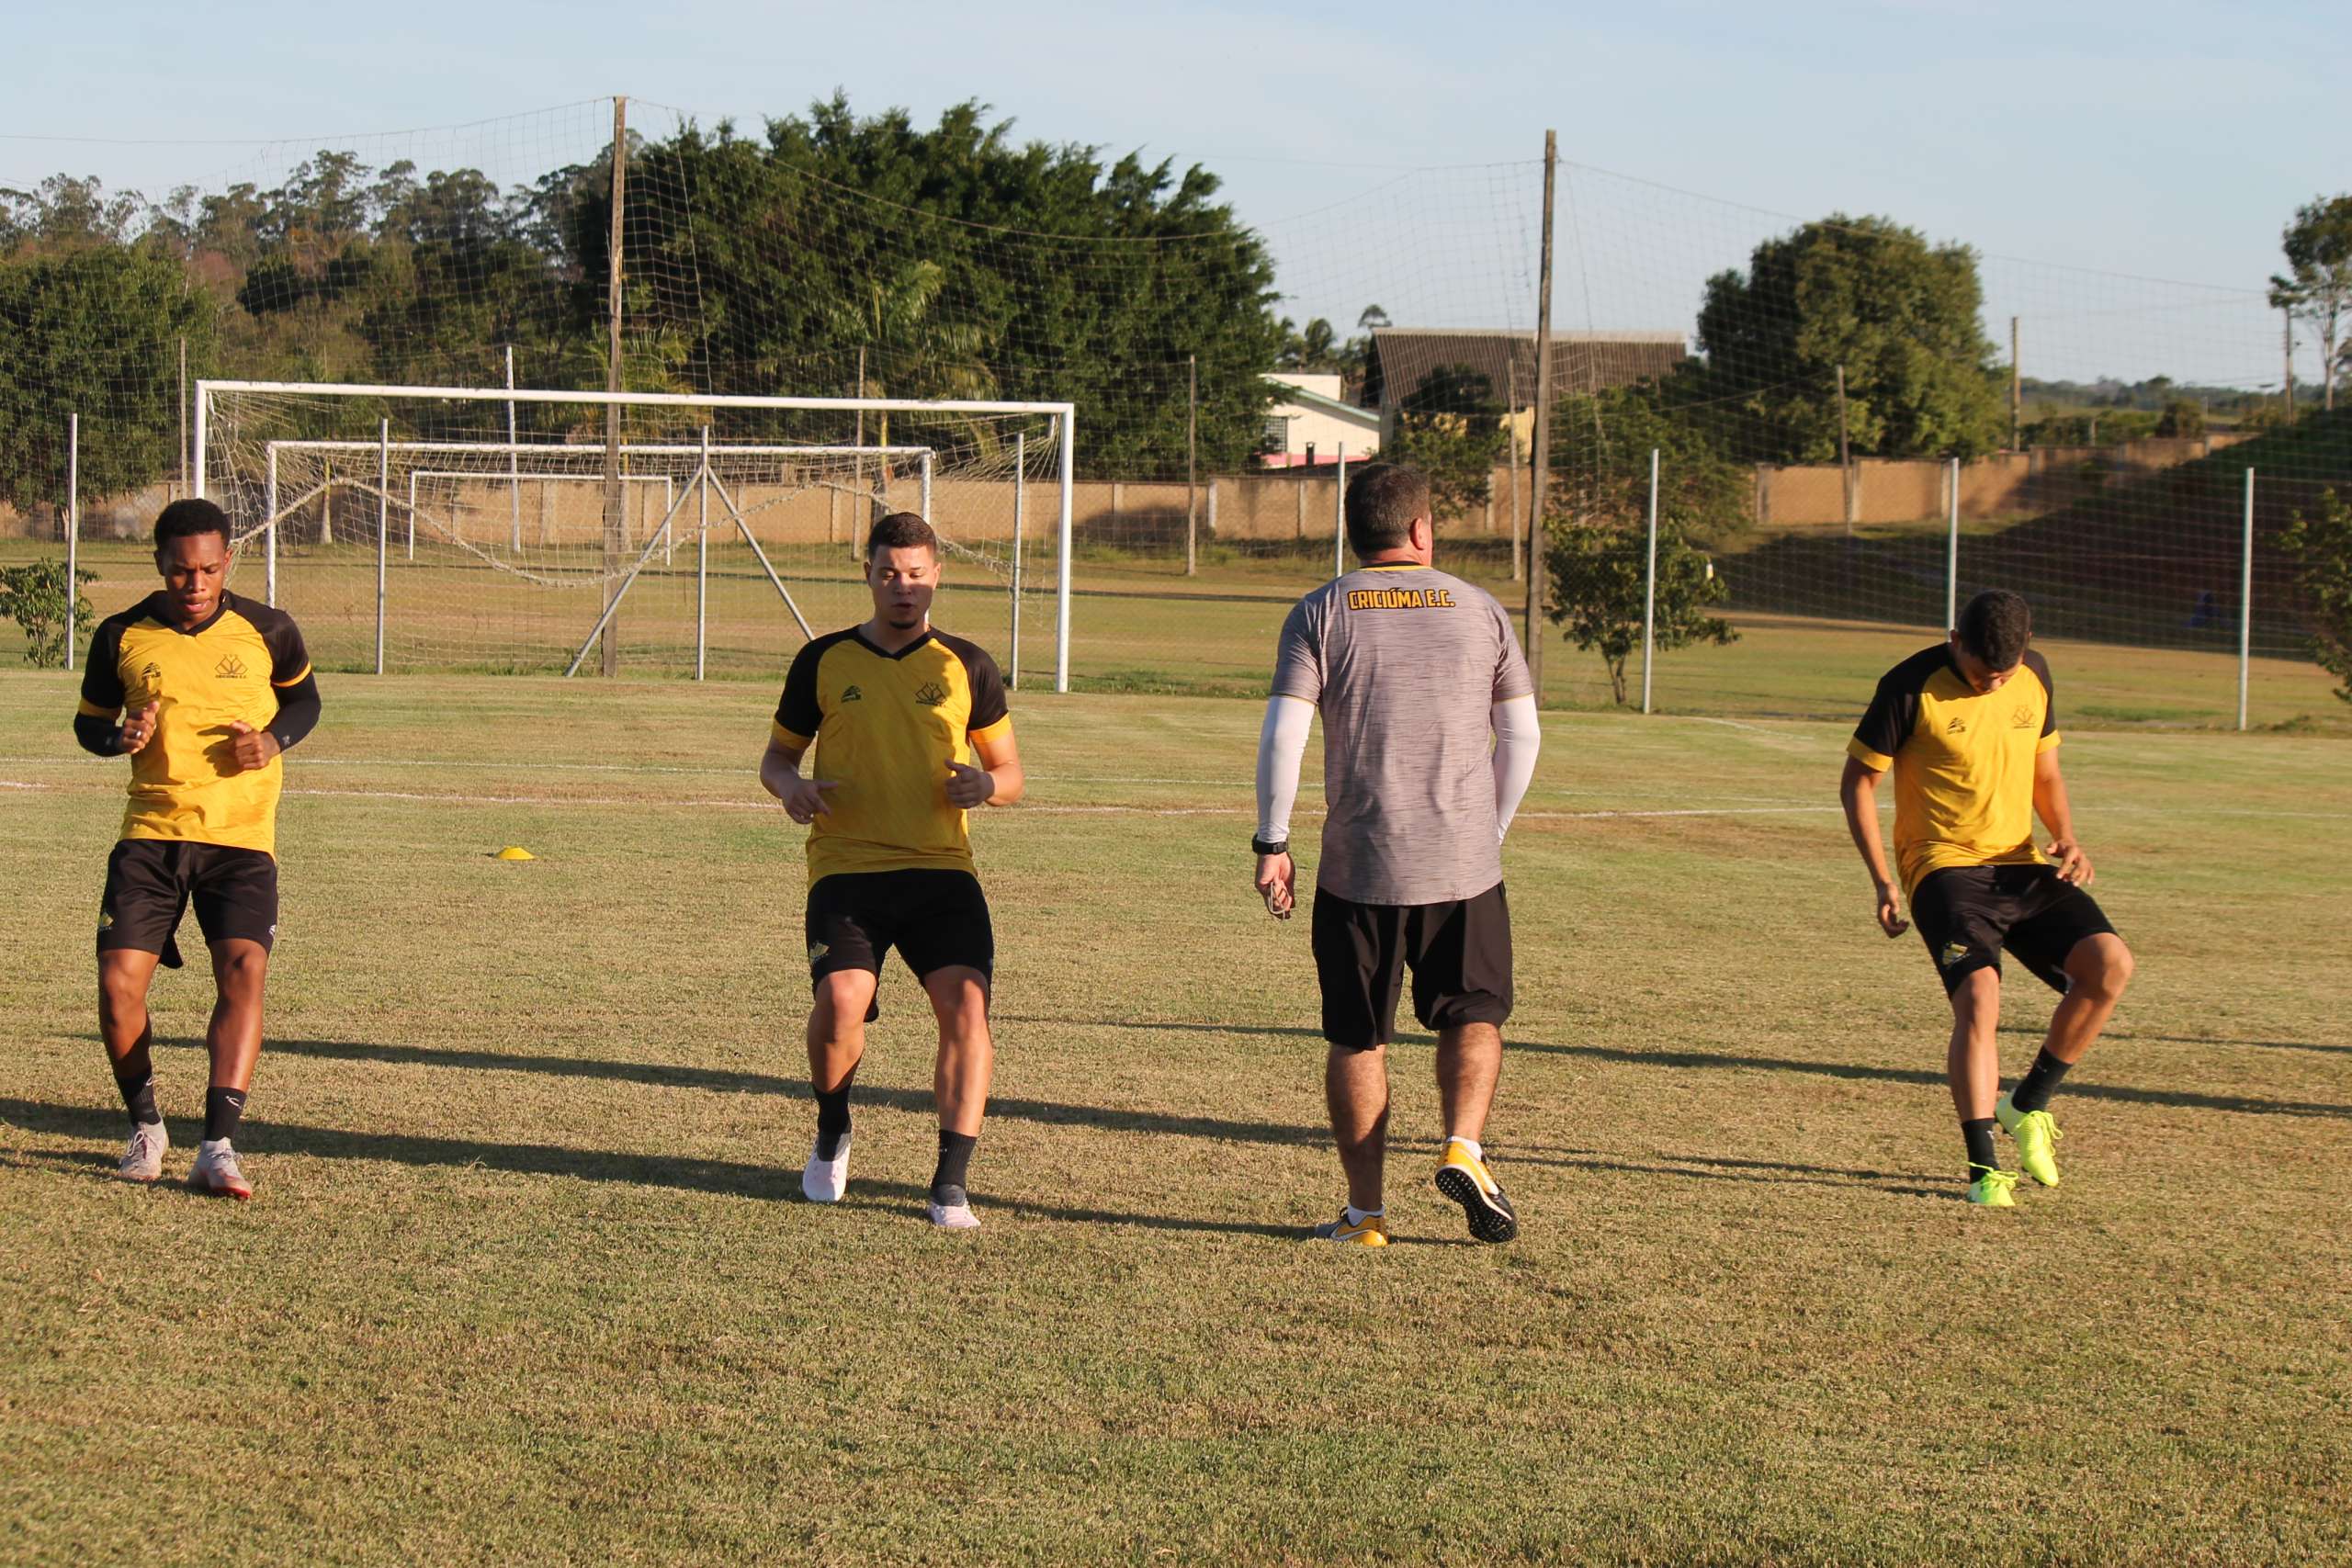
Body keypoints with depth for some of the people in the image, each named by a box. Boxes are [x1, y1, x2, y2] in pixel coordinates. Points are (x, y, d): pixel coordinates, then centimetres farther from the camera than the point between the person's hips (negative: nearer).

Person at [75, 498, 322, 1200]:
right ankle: (145, 1127, 16)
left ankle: (218, 1147, -22)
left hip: (242, 837, -1)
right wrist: (119, 737, -11)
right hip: (151, 833, 1)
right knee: (118, 980, -10)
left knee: (243, 969, -21)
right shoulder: (122, 637, 1)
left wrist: (275, 739, -5)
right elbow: (89, 721, 13)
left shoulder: (268, 630, -1)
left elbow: (303, 697, 17)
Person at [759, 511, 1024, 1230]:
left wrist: (986, 783, -8)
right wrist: (790, 785, -5)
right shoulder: (823, 660, 10)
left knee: (966, 1003, -20)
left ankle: (951, 1184, -11)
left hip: (941, 868, 1)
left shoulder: (966, 666, 10)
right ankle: (831, 1137, 9)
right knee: (841, 1000, -23)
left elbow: (1010, 771, 16)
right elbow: (777, 755, 19)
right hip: (846, 868, -1)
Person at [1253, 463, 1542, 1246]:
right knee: (1473, 1014, 16)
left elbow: (1283, 732, -8)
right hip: (1464, 864, 1)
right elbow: (1521, 736, 8)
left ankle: (1366, 1211, 9)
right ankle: (1464, 1147, -7)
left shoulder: (1320, 613, 1)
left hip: (1356, 866, 0)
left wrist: (1272, 843, -2)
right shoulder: (1479, 608, 6)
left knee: (1357, 1037, 9)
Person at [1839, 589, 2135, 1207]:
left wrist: (2066, 837, 1)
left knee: (2110, 964, -15)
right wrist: (1881, 880, -8)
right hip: (1946, 865, -5)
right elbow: (1857, 781, -2)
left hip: (2022, 862, 5)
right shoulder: (1911, 686, -9)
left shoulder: (2035, 677, 7)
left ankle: (2028, 1105, 4)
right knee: (1979, 998, -25)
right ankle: (1984, 1169, -18)